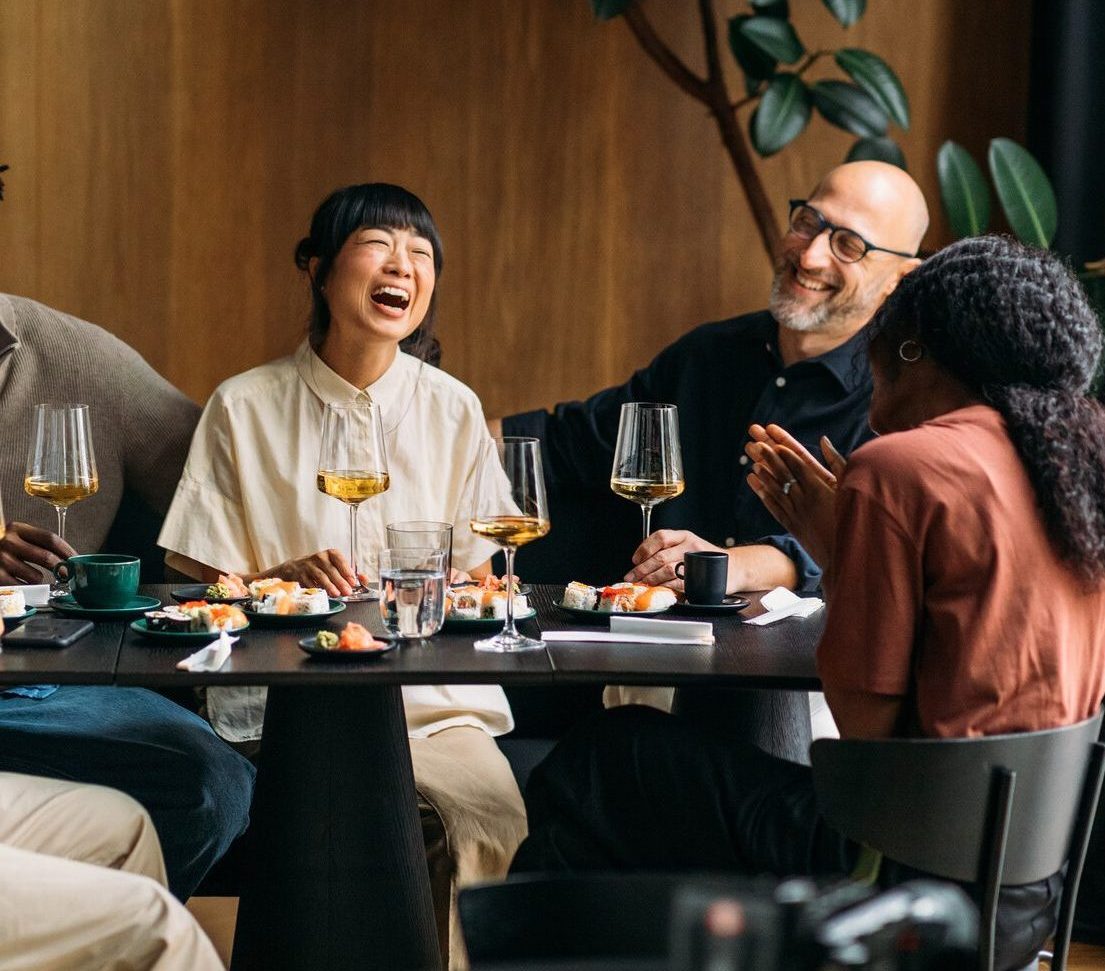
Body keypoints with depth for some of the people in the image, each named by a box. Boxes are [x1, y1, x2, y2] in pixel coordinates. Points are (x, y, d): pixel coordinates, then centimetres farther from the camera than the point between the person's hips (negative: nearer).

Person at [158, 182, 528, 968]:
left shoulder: (454, 409, 11)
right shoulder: (246, 407, 5)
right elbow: (202, 589, 6)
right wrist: (284, 577, -13)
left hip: (438, 700, 2)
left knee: (491, 808, -28)